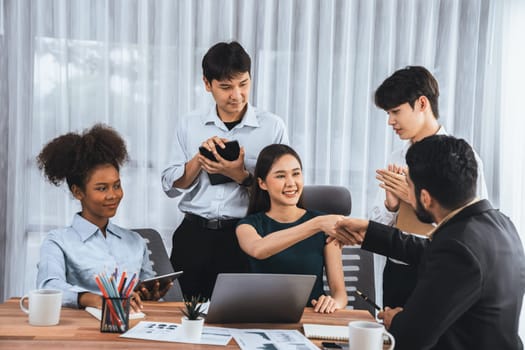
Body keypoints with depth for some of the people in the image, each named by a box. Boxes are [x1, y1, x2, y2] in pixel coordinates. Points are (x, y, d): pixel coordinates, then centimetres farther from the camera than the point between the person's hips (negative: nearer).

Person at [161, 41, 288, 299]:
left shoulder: (272, 127, 1)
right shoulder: (189, 125, 8)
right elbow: (171, 186, 7)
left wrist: (242, 176, -14)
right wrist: (199, 157, -8)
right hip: (194, 236, 2)